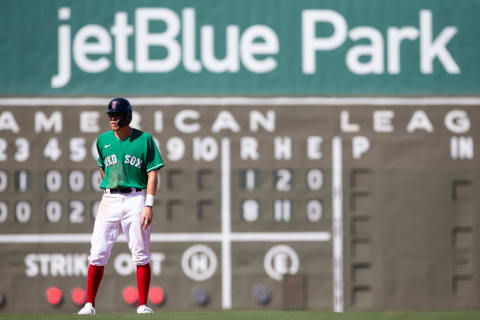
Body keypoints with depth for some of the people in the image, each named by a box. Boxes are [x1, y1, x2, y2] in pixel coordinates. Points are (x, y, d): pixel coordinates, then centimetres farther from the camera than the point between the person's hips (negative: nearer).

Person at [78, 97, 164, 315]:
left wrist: (149, 205, -12)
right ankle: (89, 304, 0)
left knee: (141, 255, -2)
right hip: (109, 199, 3)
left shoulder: (144, 140, -2)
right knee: (97, 254, -4)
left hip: (136, 199, -3)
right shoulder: (103, 140, 9)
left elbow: (152, 174, -4)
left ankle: (142, 305, 4)